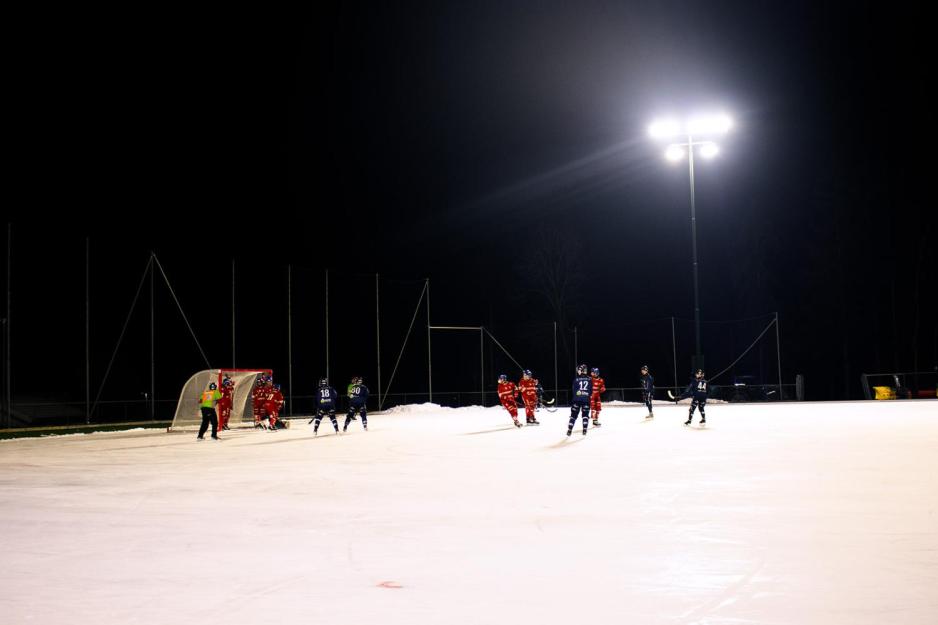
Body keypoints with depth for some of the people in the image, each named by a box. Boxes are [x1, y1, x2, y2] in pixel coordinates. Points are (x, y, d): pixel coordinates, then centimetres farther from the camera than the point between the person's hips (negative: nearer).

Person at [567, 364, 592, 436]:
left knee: (573, 415, 5)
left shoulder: (576, 379, -4)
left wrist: (572, 400, 6)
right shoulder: (589, 379, 2)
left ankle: (569, 430, 2)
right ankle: (584, 430, 0)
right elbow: (591, 390, 5)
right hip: (586, 399, 1)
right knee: (585, 415, 10)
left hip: (577, 399, -1)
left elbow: (574, 390, -2)